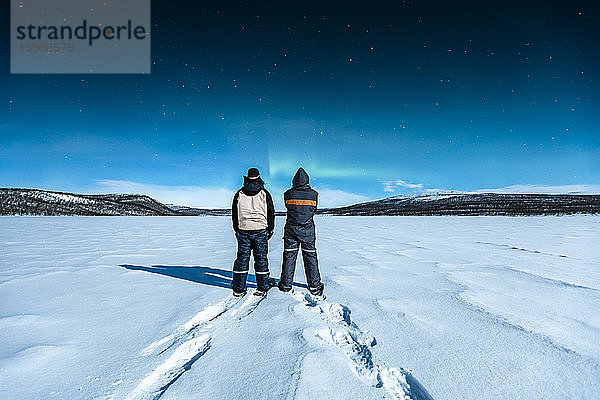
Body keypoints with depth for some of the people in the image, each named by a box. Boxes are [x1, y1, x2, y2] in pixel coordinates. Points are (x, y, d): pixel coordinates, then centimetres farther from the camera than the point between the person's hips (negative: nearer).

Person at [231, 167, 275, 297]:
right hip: (261, 230, -1)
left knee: (242, 258, 7)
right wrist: (270, 230, 12)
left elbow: (234, 214, 9)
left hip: (243, 231, 2)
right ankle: (262, 288, 12)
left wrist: (237, 230, 19)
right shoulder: (264, 194, -1)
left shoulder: (239, 194, 4)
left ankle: (238, 289, 12)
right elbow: (271, 213, 2)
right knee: (261, 258, 5)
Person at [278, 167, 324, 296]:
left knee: (289, 256, 10)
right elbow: (314, 209, 7)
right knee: (310, 256, 8)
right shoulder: (313, 194, -5)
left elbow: (288, 206, 7)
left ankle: (286, 284, 18)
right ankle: (314, 286, 14)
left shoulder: (288, 194, -7)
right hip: (307, 230, 0)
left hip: (291, 229, 0)